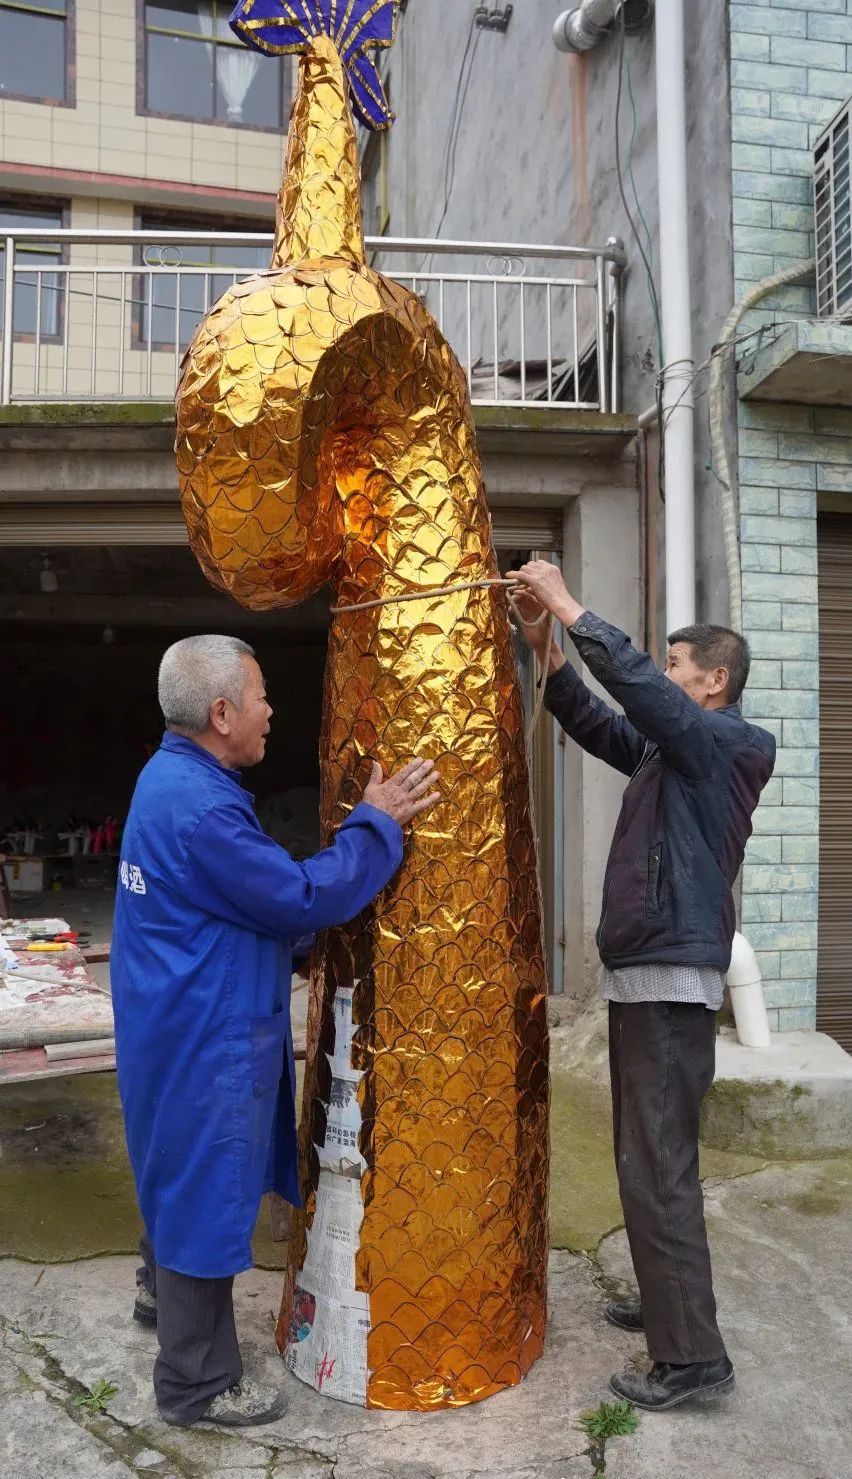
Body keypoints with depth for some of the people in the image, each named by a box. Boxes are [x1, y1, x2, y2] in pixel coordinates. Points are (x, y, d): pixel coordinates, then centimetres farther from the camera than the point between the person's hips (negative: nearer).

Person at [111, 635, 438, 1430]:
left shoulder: (172, 777, 5)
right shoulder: (198, 807, -29)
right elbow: (301, 896, -25)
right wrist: (378, 823, -16)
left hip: (183, 1022, 10)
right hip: (204, 1035, -10)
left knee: (182, 1171, 28)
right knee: (207, 1192, 5)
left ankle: (163, 1293, 51)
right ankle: (196, 1383, 23)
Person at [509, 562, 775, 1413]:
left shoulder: (732, 745, -12)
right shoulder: (672, 751, 14)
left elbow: (638, 685, -24)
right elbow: (598, 726, 17)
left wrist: (569, 608, -18)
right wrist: (547, 650, 7)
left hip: (671, 976, -10)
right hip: (641, 971, 10)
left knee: (657, 1165, -6)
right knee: (646, 1155, 18)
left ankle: (692, 1354, 4)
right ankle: (667, 1304, 32)